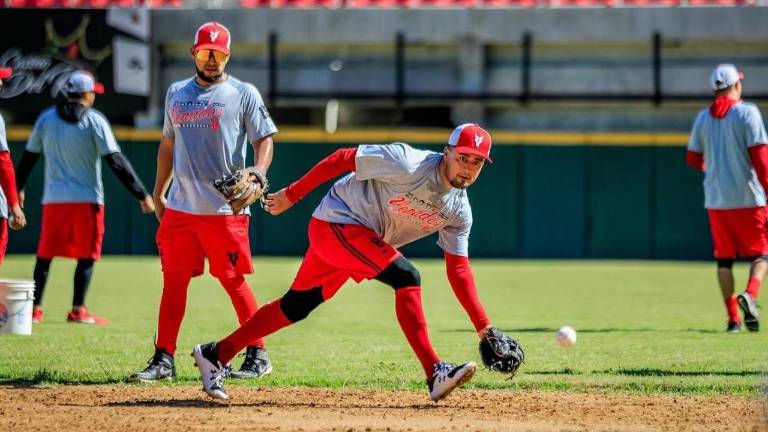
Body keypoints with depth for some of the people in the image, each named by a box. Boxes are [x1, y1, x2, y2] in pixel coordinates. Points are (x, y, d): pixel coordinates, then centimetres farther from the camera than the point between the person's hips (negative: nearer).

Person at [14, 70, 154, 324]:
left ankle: (35, 309, 6)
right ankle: (78, 310, -1)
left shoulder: (46, 118, 5)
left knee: (45, 254, 9)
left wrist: (17, 189, 25)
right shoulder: (94, 121, -6)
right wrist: (142, 195, -9)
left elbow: (28, 157, 12)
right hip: (87, 198, -3)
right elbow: (116, 161, -10)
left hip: (53, 198, 3)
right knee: (86, 255, 4)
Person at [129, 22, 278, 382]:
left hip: (225, 209, -5)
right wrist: (158, 192, 17)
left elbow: (264, 139, -3)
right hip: (180, 207, 5)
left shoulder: (243, 94, 0)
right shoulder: (176, 93, 15)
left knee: (233, 281, -3)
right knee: (174, 281, 4)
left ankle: (258, 355, 6)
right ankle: (164, 359, 7)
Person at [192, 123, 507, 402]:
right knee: (405, 276, -23)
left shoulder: (459, 211, -3)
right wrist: (292, 195, -12)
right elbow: (342, 158, -17)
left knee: (296, 306, 11)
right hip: (335, 223, -8)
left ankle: (215, 355, 21)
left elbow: (458, 271, 0)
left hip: (362, 240, 8)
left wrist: (483, 326, -9)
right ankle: (435, 374, -24)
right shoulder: (408, 165, -25)